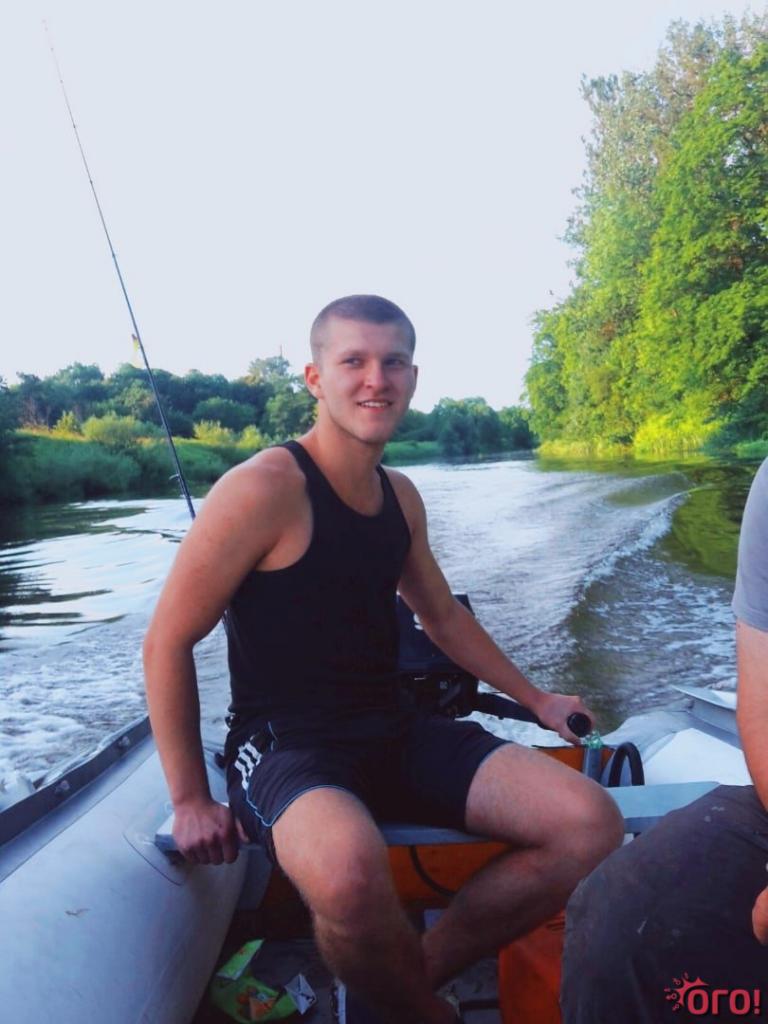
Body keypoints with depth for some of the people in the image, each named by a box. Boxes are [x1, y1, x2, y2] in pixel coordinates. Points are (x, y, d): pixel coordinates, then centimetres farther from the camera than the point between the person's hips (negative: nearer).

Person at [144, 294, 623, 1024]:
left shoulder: (400, 496, 7)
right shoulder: (265, 489, -16)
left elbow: (444, 617, 21)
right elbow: (166, 644, -10)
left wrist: (536, 700, 23)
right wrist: (190, 801, -8)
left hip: (395, 735, 7)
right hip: (285, 747, -6)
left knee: (591, 825, -6)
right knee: (350, 873, -39)